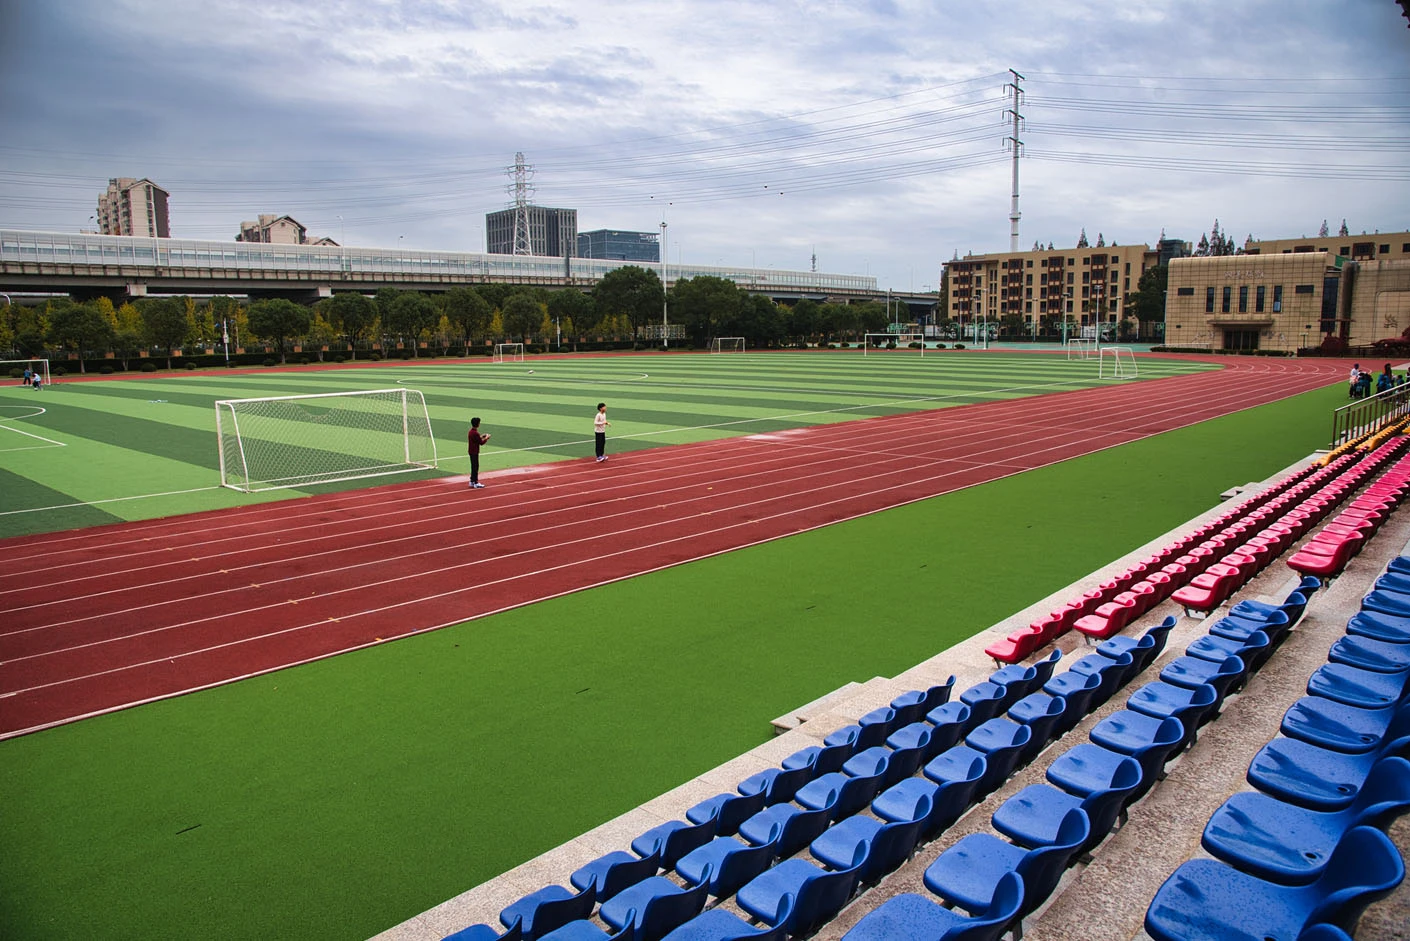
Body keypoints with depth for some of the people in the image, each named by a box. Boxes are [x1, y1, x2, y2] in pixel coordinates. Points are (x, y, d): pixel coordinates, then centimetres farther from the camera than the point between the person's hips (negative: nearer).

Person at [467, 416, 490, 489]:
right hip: (474, 452, -9)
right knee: (475, 467, -2)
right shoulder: (475, 433, -23)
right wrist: (486, 438, -3)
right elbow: (481, 442, -17)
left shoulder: (471, 431, 7)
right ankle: (476, 483, 3)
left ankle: (472, 482, 23)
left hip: (472, 451, 9)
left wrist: (481, 436, 13)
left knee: (474, 466, 16)